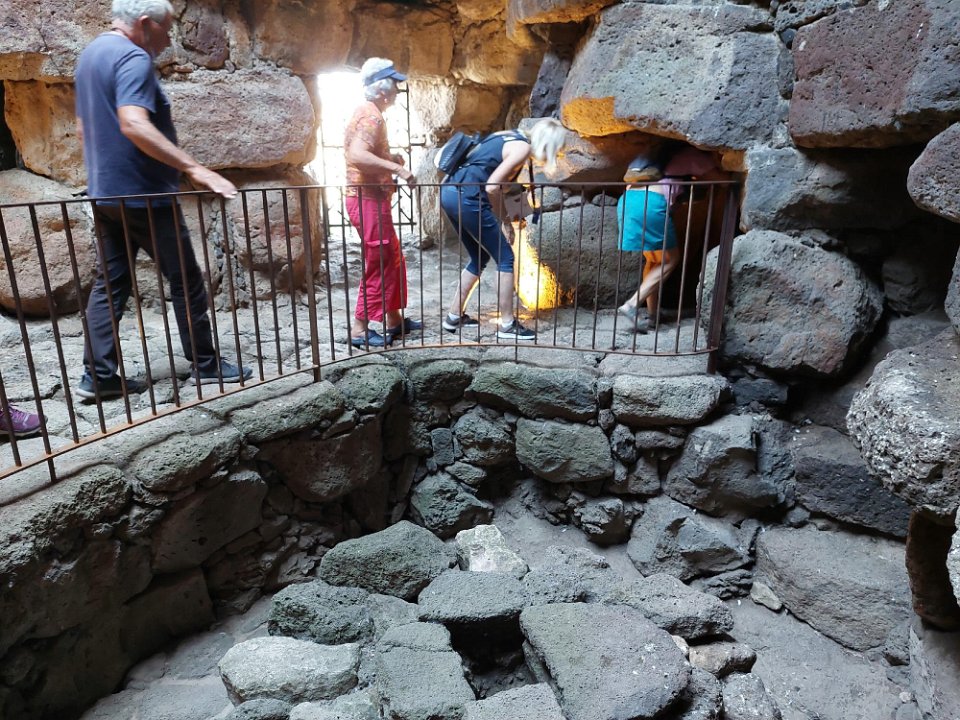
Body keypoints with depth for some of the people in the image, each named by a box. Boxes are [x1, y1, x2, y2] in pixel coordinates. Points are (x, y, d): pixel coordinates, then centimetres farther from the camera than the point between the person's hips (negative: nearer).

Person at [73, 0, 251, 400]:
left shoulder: (90, 55, 18)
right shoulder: (134, 59, -14)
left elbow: (83, 127, 24)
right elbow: (133, 124, -29)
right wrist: (195, 169, -33)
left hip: (105, 193, 9)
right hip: (142, 193, -9)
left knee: (109, 282, 8)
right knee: (185, 280, 1)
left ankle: (98, 375, 8)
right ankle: (205, 365, 8)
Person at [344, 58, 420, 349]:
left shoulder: (369, 113, 17)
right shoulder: (371, 116, -16)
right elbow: (357, 155, -31)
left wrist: (390, 158, 14)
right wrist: (397, 168, -32)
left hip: (373, 199, 10)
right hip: (369, 201, -10)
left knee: (393, 260, 15)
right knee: (378, 265, -4)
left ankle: (394, 320, 25)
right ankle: (360, 329, 4)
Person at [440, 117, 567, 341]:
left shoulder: (510, 137, 20)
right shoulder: (522, 147, -7)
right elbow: (492, 188, -15)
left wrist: (504, 218, 18)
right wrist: (505, 222, -3)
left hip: (449, 193, 9)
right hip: (467, 198, -9)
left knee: (479, 258, 21)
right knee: (505, 258, 3)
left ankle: (454, 317, 26)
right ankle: (507, 325, 9)